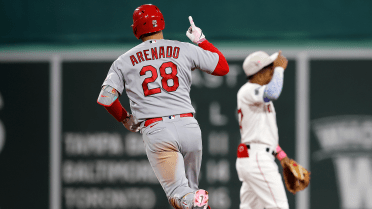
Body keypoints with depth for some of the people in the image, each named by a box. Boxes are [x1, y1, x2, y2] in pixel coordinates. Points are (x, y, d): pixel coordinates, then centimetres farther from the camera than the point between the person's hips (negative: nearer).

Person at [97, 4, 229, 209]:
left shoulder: (124, 61, 10)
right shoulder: (185, 50, 11)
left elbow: (105, 98, 3)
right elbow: (223, 67, 19)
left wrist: (125, 119, 21)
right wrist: (201, 40, 31)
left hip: (155, 130, -2)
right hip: (189, 126, 2)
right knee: (190, 188, 20)